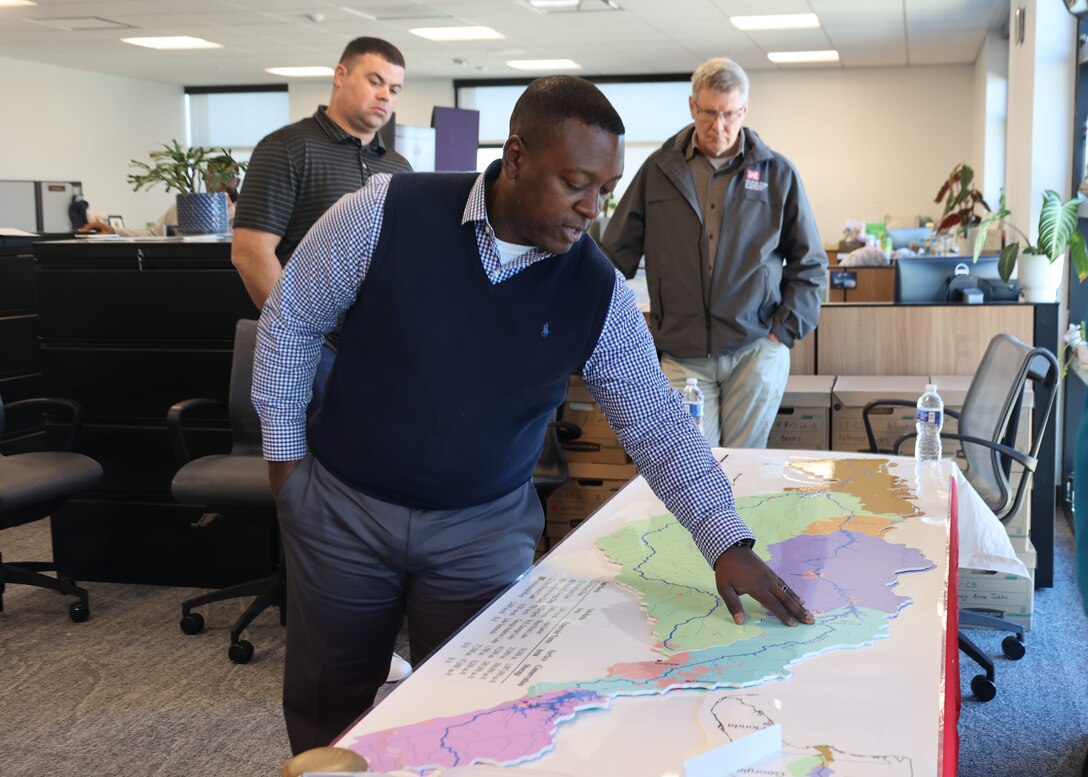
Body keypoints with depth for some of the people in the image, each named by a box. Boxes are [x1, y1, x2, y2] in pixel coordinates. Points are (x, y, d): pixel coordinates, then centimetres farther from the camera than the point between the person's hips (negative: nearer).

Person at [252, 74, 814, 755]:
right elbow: (292, 318, -3)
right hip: (342, 505, 0)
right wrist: (285, 450, 0)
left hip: (485, 529, 1)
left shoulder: (601, 293, -11)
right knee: (325, 713, 16)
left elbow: (658, 424, -8)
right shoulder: (388, 214, -17)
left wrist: (730, 543, -18)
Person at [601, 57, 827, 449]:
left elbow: (809, 262, 10)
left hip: (756, 353, 0)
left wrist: (785, 330, 1)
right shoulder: (659, 170, 5)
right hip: (683, 356, 0)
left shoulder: (777, 173, 5)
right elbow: (616, 255, 9)